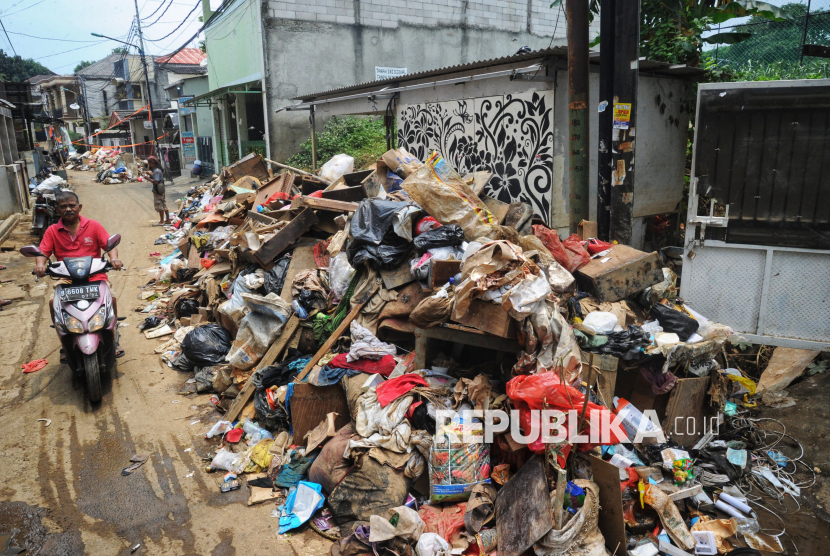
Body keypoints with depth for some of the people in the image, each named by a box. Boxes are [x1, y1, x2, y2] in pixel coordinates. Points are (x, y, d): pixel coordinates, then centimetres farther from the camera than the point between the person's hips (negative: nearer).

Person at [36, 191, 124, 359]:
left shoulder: (93, 226, 5)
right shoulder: (52, 231, 7)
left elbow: (110, 245, -3)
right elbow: (43, 252, 0)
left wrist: (114, 258, -25)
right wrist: (40, 264, -23)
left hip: (95, 276, -1)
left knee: (111, 298, -24)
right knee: (54, 302, -23)